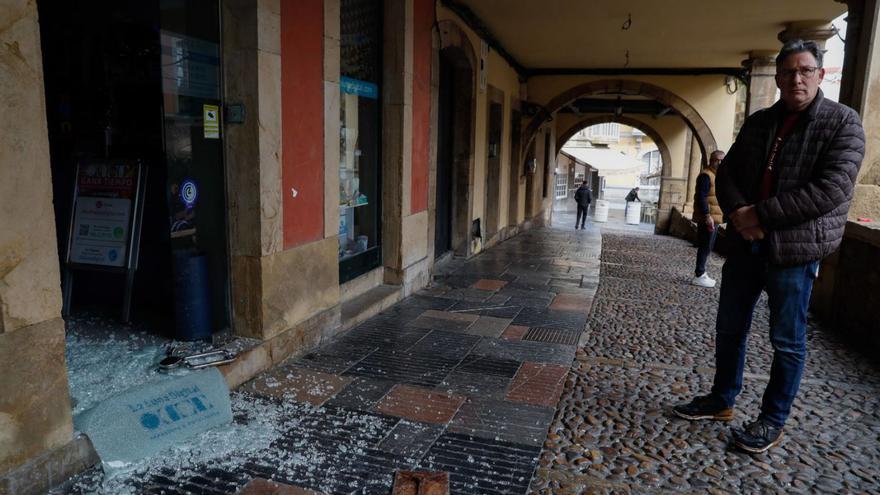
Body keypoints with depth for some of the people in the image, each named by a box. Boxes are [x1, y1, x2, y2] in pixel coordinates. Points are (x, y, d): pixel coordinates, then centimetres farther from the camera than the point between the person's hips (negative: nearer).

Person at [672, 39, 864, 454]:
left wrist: (762, 214, -17)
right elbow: (727, 171, 9)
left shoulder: (842, 122, -6)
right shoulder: (758, 122, 10)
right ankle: (722, 400, 31)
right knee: (729, 328, 14)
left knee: (787, 342, 6)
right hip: (746, 244, 6)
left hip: (794, 250, -5)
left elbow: (832, 190, -17)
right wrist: (737, 212, -11)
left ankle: (773, 421, 21)